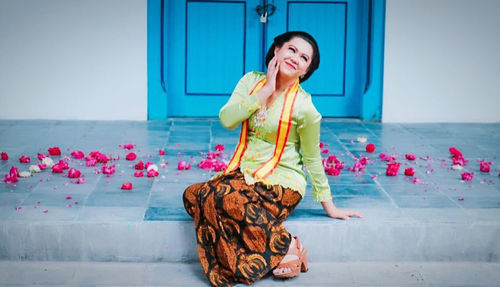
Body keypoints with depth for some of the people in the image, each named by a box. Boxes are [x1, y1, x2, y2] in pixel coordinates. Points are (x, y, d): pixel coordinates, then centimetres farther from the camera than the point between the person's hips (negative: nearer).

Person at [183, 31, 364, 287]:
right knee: (193, 195, -22)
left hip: (280, 182, -6)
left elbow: (312, 160, -1)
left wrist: (329, 207, 4)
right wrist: (265, 91, -15)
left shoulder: (303, 107, -10)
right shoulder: (252, 81, 3)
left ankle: (284, 247, -18)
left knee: (223, 197, -32)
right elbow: (226, 119, -11)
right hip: (243, 173, 6)